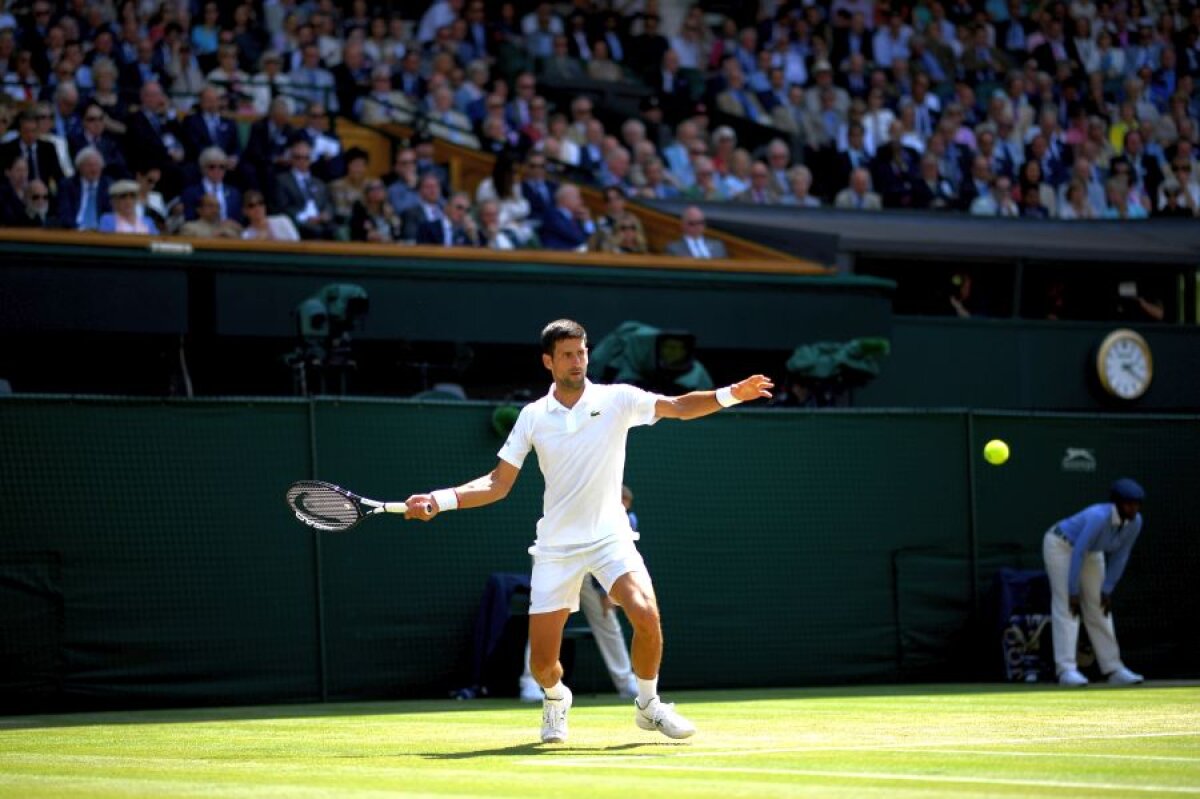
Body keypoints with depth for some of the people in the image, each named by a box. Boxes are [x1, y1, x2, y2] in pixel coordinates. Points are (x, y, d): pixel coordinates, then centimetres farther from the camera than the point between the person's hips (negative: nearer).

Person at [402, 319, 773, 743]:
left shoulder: (616, 399, -2)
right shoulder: (533, 417, 2)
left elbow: (678, 407, -13)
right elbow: (498, 484, 4)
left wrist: (733, 393, -29)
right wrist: (439, 500, -7)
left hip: (609, 537, -1)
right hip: (556, 545, 1)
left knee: (645, 615, -27)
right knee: (541, 662, -2)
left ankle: (648, 704, 0)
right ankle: (556, 698, 36)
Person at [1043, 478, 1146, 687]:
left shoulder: (1135, 522, -16)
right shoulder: (1099, 517, -37)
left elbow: (1120, 556, -4)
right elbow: (1078, 553, -34)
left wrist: (1107, 590, -4)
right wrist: (1073, 592, -31)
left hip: (1091, 552, 7)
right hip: (1061, 545, -7)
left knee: (1100, 610, 5)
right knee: (1066, 608, -16)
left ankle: (1114, 670, 7)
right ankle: (1067, 670, -21)